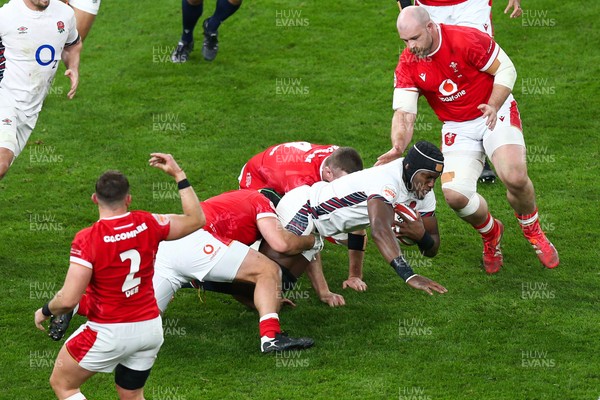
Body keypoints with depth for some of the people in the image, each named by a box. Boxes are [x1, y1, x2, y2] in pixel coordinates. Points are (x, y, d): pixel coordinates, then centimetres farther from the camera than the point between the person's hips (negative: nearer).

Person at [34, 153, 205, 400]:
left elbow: (68, 300, -22)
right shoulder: (148, 224, -6)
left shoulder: (87, 240, -20)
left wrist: (45, 312, -1)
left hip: (109, 333, -5)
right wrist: (178, 174, 15)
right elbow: (196, 220, 11)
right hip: (150, 328, 5)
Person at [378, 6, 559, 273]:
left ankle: (533, 232, 7)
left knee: (514, 177, -27)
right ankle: (490, 234, 17)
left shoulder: (465, 40, -20)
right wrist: (398, 147, -30)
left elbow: (506, 69, -12)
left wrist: (494, 106, -28)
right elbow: (404, 111, -11)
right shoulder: (407, 65, -8)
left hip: (494, 114, -3)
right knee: (455, 195, -18)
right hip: (457, 128, 3)